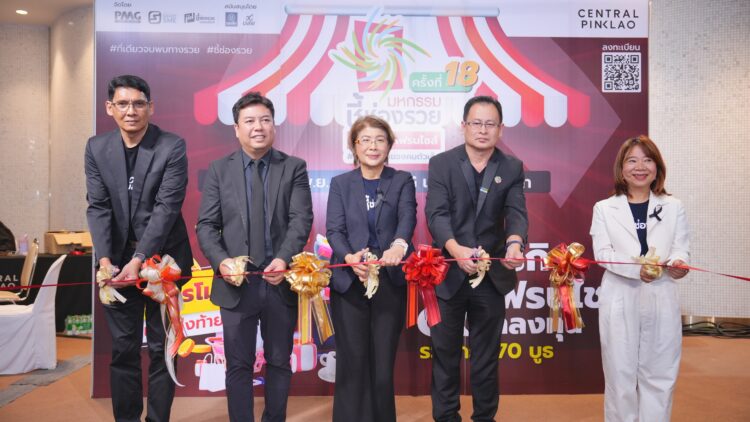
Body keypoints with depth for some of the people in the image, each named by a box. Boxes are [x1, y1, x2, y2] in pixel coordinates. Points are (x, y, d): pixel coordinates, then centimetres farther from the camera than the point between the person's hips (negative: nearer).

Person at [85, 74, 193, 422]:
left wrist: (139, 260, -22)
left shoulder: (172, 146, -10)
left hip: (162, 258, -3)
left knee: (162, 348, 6)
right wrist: (105, 259, -15)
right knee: (123, 348, 11)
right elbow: (98, 207, -2)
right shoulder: (97, 148, 2)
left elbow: (168, 206, -15)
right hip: (118, 260, 3)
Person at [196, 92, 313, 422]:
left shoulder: (294, 168, 2)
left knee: (279, 362, 14)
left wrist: (284, 259, -24)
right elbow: (206, 225, 0)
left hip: (280, 282, 0)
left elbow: (302, 219, -8)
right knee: (239, 365, 10)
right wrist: (221, 261, -18)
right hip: (237, 283, 0)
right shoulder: (218, 170, 5)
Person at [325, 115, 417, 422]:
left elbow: (407, 219, -13)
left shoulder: (403, 181, 5)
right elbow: (334, 229, -4)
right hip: (349, 282, 0)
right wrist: (350, 258, -25)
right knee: (352, 361, 5)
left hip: (390, 281, 0)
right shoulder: (340, 183, 7)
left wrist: (399, 246, -36)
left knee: (383, 361, 9)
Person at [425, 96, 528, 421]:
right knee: (445, 354, 11)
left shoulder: (512, 168, 3)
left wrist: (514, 243, -33)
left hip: (492, 275, 1)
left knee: (486, 356, 14)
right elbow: (436, 214, -14)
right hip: (448, 274, -1)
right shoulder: (441, 163, -2)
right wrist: (456, 249, -33)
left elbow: (516, 213, -10)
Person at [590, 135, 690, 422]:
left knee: (659, 374, 8)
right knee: (620, 375, 6)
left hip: (661, 299, 2)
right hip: (619, 300, -1)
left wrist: (677, 263, -23)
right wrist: (637, 269, -23)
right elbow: (603, 253, -5)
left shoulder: (673, 207, 11)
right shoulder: (604, 208, 6)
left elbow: (681, 248, 1)